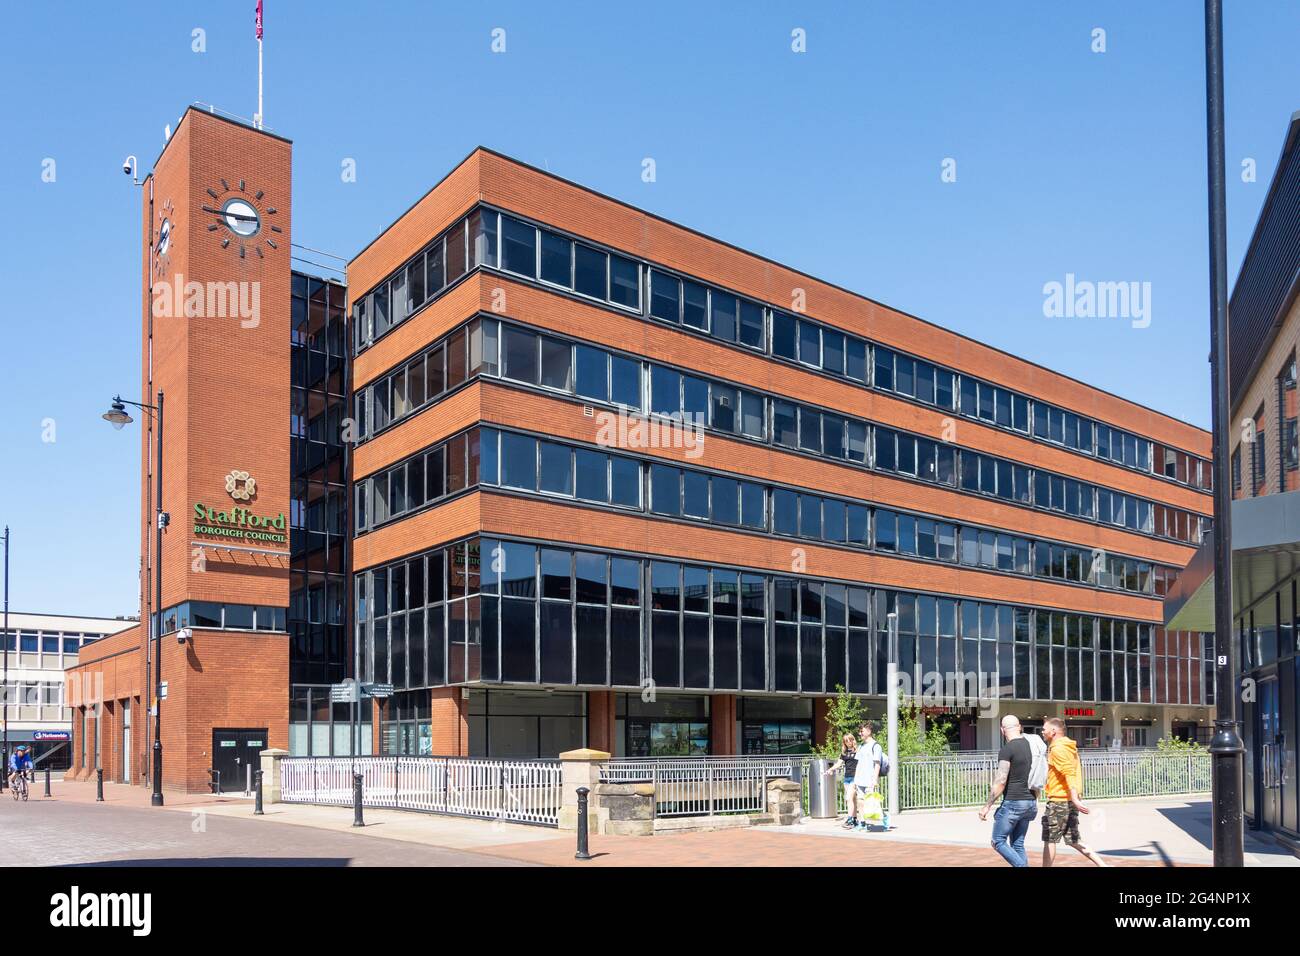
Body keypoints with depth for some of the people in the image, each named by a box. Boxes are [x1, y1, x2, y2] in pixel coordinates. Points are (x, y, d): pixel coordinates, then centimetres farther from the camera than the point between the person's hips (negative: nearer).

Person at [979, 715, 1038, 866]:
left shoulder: (1007, 749, -14)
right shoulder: (1030, 745, 8)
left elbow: (1001, 781, -18)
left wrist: (987, 806, -13)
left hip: (1013, 803, -7)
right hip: (1030, 802, 8)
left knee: (998, 842, 3)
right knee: (1018, 844, 13)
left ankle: (1022, 865, -14)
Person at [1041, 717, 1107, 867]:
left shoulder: (1057, 749, -15)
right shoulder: (1070, 747, 15)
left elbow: (1069, 774, -25)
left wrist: (1075, 799, -31)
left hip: (1058, 801, -9)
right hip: (1070, 800, 9)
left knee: (1049, 840, 2)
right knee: (1073, 840, 12)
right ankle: (1102, 864, 7)